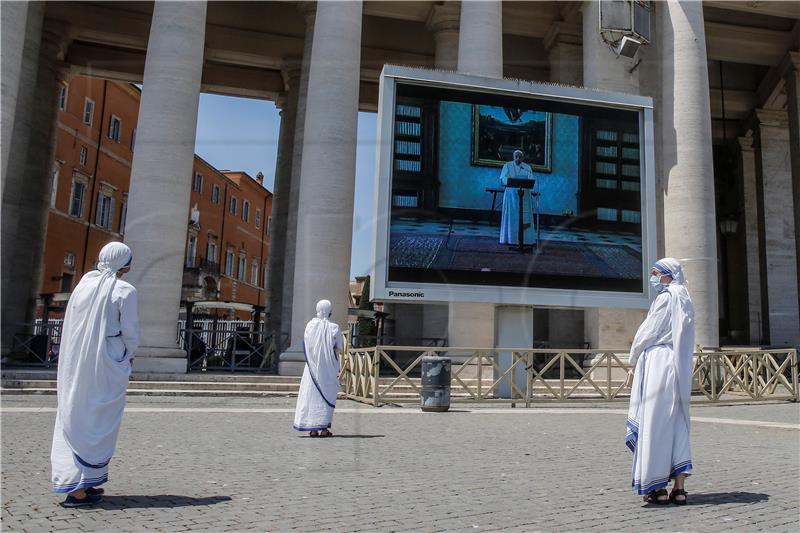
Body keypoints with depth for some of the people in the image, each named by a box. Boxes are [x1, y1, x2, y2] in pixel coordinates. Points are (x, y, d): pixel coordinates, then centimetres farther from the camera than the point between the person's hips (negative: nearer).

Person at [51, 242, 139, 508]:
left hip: (75, 364, 6)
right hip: (108, 365, -6)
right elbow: (130, 332, -11)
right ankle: (80, 488, 3)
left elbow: (69, 326, 8)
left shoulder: (84, 284, 6)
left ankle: (71, 481, 22)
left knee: (72, 419, 14)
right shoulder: (124, 290, -10)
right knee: (99, 425, 3)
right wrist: (128, 355, 7)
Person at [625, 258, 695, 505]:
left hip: (658, 364, -9)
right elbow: (683, 342, 18)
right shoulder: (685, 301, 17)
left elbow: (647, 333, -9)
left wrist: (633, 364, 1)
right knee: (677, 425, 9)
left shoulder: (665, 298, -9)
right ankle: (679, 487, 9)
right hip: (680, 369, 9)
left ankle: (658, 487, 0)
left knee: (655, 424, -3)